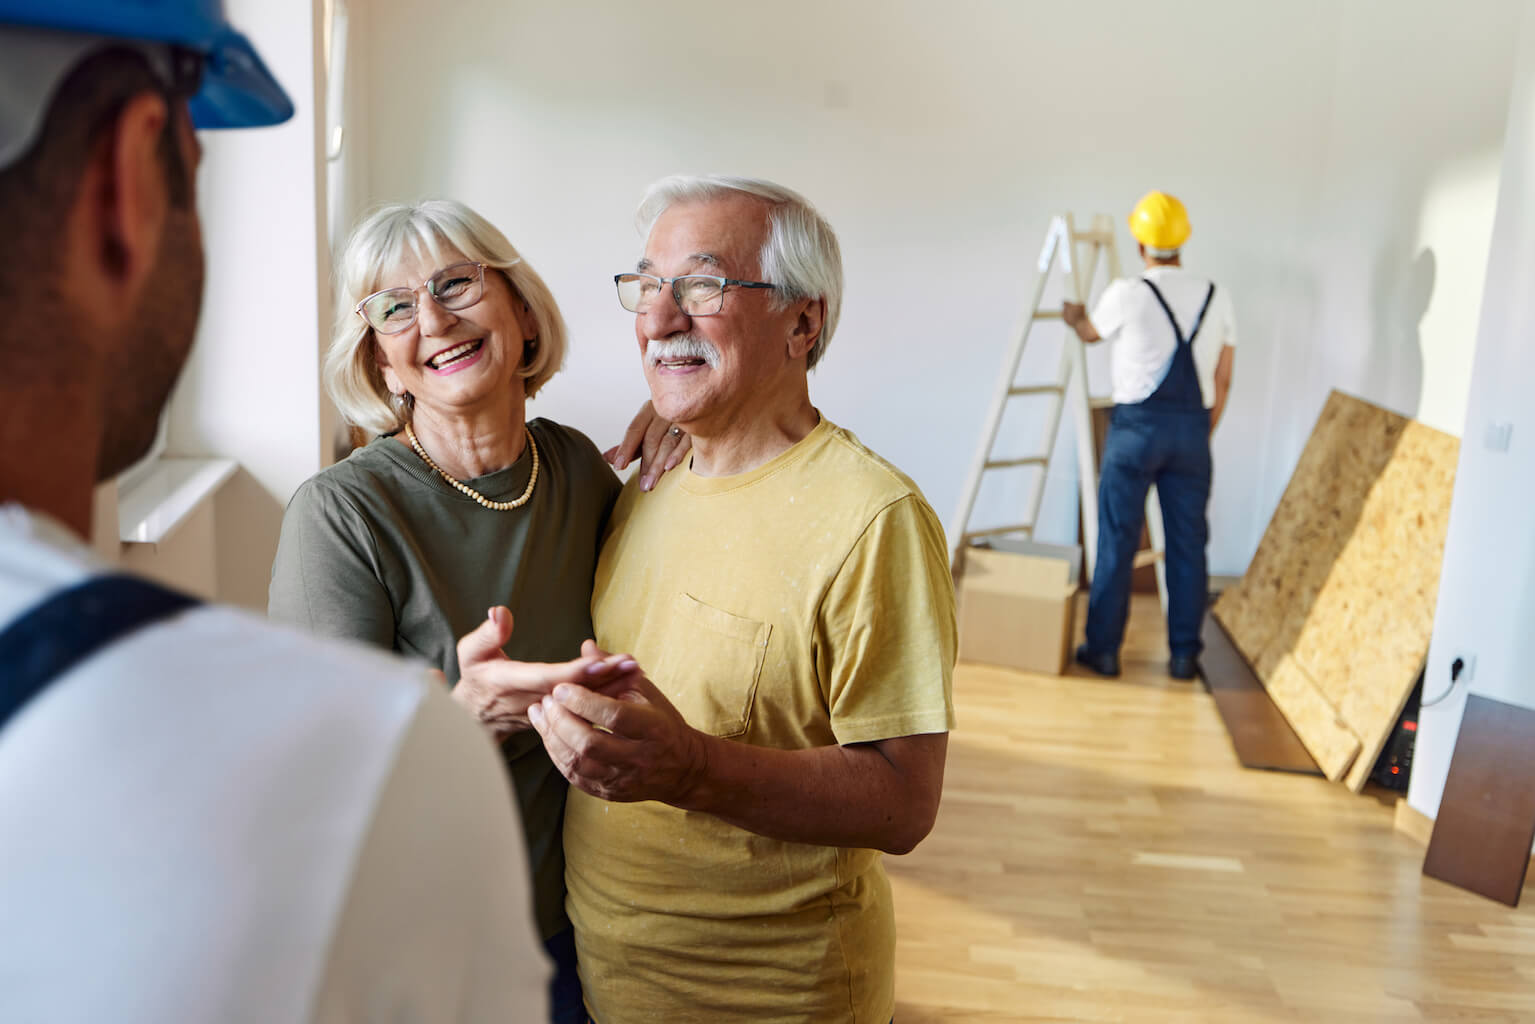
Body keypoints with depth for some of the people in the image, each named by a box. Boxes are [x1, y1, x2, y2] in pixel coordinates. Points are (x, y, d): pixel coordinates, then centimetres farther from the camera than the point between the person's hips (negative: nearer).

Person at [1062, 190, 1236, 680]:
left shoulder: (1127, 294, -7)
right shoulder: (1217, 298, 5)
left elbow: (1091, 332, 14)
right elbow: (1222, 381, 9)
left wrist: (1073, 316, 37)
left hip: (1137, 425, -3)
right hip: (1192, 428, 4)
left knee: (1116, 541, 4)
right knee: (1188, 543, 9)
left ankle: (1103, 649, 10)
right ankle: (1184, 654, 16)